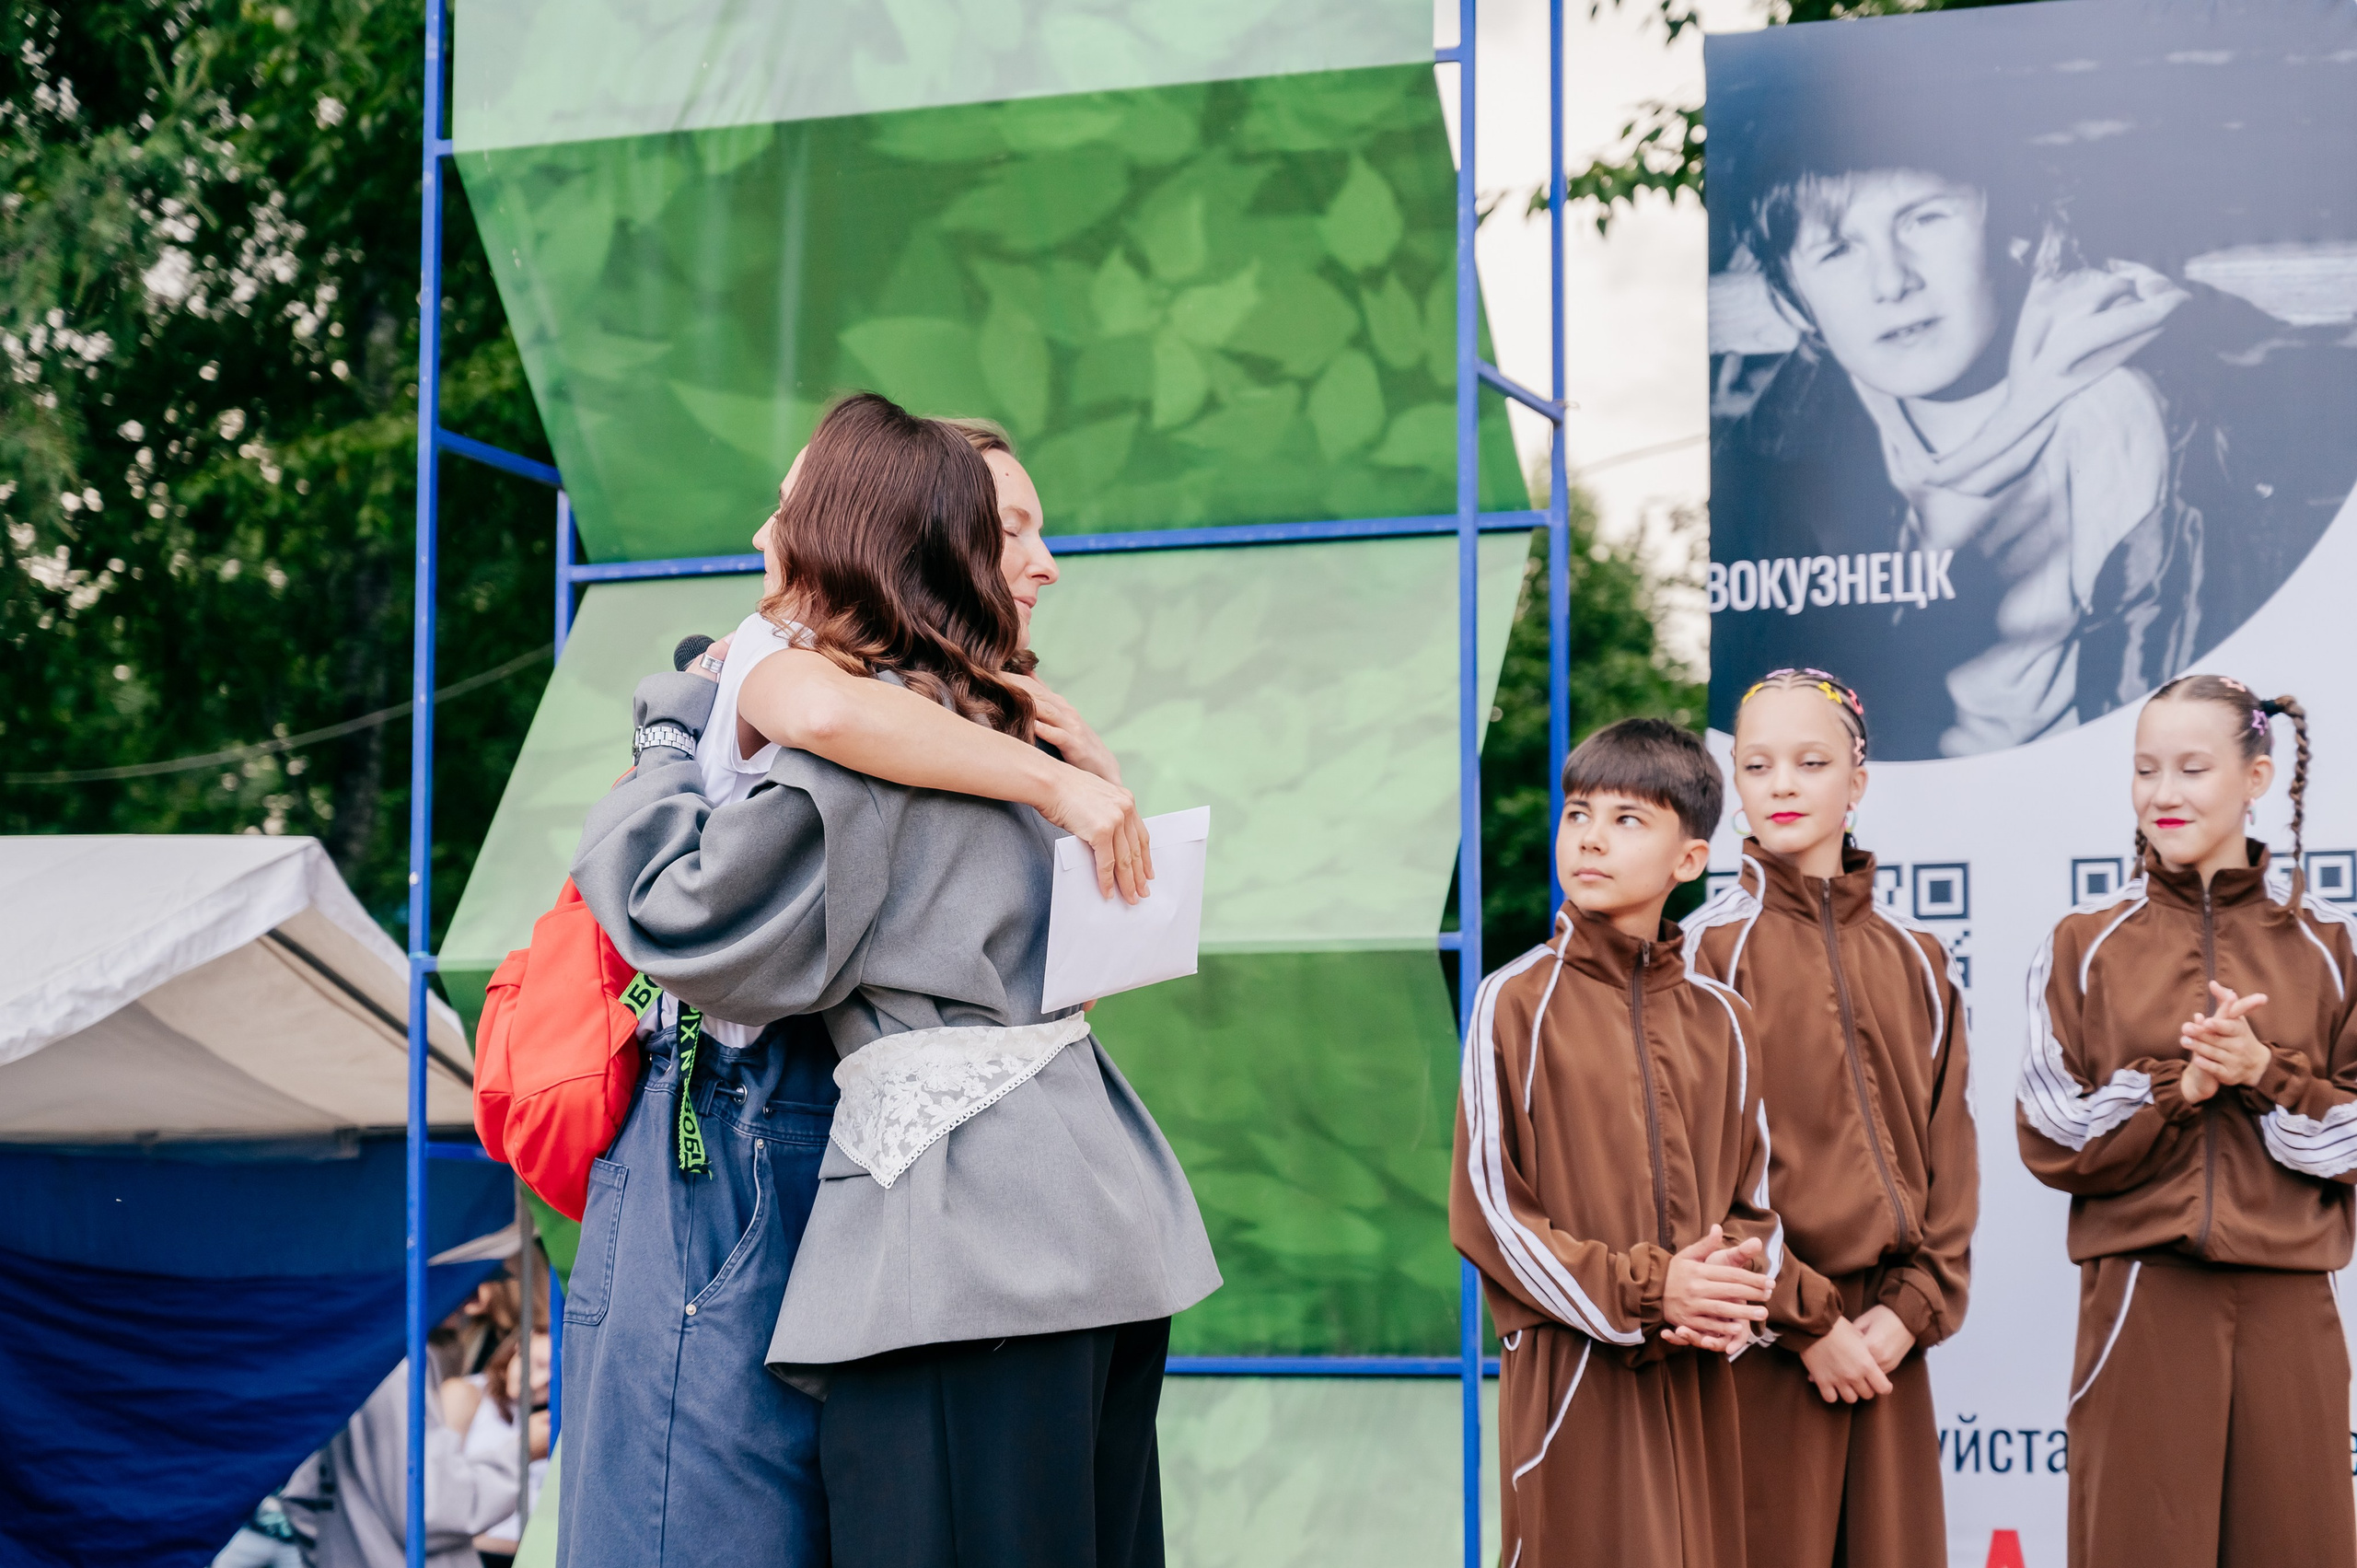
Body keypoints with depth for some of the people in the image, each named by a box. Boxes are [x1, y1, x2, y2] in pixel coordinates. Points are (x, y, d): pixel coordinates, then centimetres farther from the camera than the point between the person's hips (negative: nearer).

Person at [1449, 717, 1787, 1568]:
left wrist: (1739, 1285, -9)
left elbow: (1755, 1200, 13)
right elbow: (1488, 1210, -7)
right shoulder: (1517, 1002, -4)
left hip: (1695, 1379, 4)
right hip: (1572, 1371, -4)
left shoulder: (1721, 1020, 9)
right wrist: (1647, 1292, -14)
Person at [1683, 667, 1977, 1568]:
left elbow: (1947, 1152, 9)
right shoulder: (1713, 947, -3)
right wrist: (1807, 1321, -11)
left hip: (1888, 1338, 4)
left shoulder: (1916, 960, 11)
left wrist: (1913, 1306, -4)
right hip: (1763, 1341, -4)